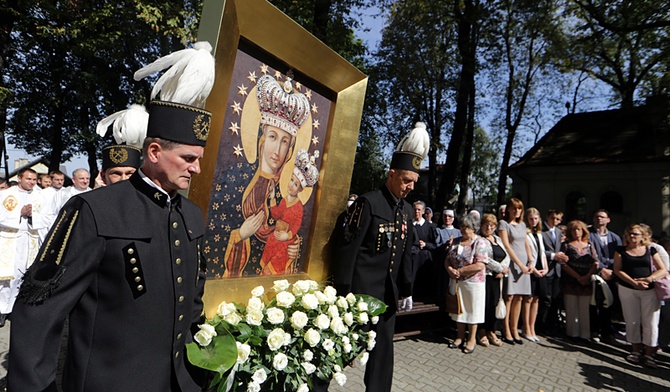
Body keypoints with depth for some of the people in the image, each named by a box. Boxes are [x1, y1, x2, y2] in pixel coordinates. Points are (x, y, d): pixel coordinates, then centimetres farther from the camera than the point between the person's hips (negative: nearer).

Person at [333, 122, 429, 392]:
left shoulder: (407, 210, 9)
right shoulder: (369, 202, -13)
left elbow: (406, 253, 13)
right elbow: (348, 248, -14)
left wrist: (406, 290, 12)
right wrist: (343, 292, -14)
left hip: (389, 292, 7)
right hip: (361, 289, -6)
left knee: (384, 346, 14)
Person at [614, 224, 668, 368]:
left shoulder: (651, 250, 7)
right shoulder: (621, 251, 5)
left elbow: (663, 270, 2)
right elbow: (617, 270, -3)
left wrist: (648, 279, -14)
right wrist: (634, 282, -15)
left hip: (650, 290, 0)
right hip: (627, 289, 0)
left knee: (650, 322, -2)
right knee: (632, 321, 5)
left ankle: (649, 354, 7)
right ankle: (636, 351, 16)